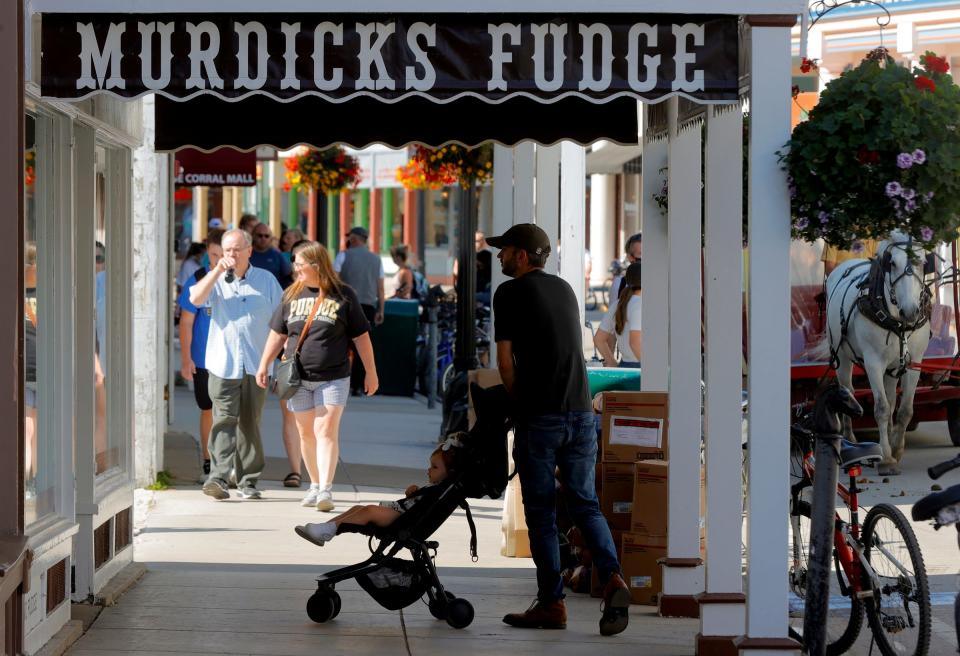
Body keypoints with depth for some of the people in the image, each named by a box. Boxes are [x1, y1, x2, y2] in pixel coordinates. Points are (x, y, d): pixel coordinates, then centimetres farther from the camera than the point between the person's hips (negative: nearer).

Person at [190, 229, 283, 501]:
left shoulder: (266, 280, 10)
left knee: (250, 424, 6)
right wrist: (217, 271, -13)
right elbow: (196, 298, -11)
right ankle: (218, 478, -20)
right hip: (223, 365, -1)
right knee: (224, 420, -12)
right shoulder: (217, 280, 8)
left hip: (255, 365, 1)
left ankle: (248, 482, 12)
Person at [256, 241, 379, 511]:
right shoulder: (291, 295, 9)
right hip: (297, 378, 4)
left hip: (333, 377, -4)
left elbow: (361, 336, 3)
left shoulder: (343, 295, -1)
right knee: (306, 433, 9)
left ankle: (326, 489, -18)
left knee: (326, 431, -12)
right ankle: (315, 484, 20)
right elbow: (278, 334, 15)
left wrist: (371, 372, 5)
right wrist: (264, 365, 9)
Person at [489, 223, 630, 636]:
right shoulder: (564, 289, 16)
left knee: (541, 512, 3)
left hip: (539, 416, -5)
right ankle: (612, 578, -12)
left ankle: (551, 603, 4)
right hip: (580, 412, 6)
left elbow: (505, 359, -6)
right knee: (585, 504, 9)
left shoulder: (510, 293, -4)